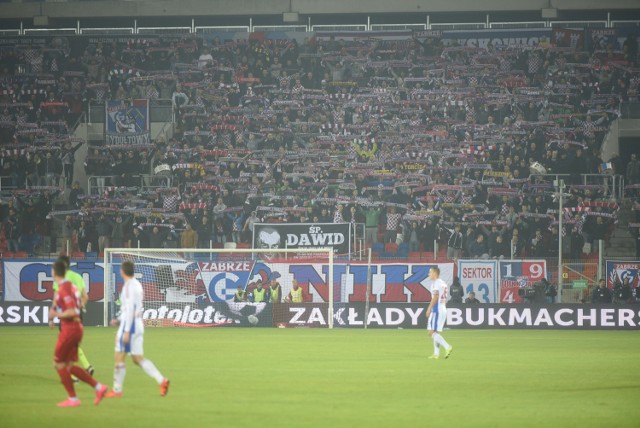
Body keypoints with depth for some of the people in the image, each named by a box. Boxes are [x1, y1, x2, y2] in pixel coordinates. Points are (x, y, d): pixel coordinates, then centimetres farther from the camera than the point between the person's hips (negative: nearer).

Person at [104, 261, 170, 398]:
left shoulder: (129, 286, -14)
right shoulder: (137, 285, 14)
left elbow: (130, 309, -20)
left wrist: (126, 331, -21)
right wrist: (119, 320, 20)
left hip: (130, 325, -9)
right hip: (138, 324, 9)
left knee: (119, 357, -1)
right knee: (138, 358, 9)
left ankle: (117, 390, 3)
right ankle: (161, 380, -4)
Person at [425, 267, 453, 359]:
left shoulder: (435, 283, -10)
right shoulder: (443, 283, 17)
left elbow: (435, 297, -18)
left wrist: (429, 309, -17)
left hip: (437, 310, -9)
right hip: (443, 310, 9)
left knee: (432, 332, -10)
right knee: (436, 332, 12)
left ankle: (447, 347, -22)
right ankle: (436, 354, 10)